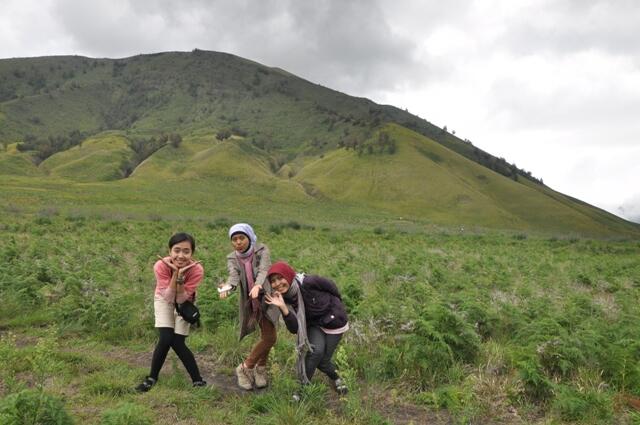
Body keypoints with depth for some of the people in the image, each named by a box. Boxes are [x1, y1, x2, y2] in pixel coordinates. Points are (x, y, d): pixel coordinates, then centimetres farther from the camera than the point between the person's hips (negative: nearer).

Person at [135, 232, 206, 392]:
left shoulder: (197, 270, -33)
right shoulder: (161, 265, -33)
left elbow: (181, 298, -29)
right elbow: (169, 297, -31)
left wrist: (181, 276, -43)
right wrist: (175, 273, -43)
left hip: (184, 302, 0)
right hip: (164, 300, 0)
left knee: (177, 343, -7)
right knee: (165, 340, -13)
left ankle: (198, 380, 9)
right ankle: (152, 378, 11)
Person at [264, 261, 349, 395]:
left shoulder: (309, 283, -33)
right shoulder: (284, 298, -17)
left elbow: (331, 286, -14)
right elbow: (294, 329, -23)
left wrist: (337, 305, 5)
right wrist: (283, 308, -38)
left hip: (334, 320, -3)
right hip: (314, 324, 3)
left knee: (323, 360, -3)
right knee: (316, 350, -19)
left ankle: (336, 378, 29)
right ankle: (303, 384, 9)